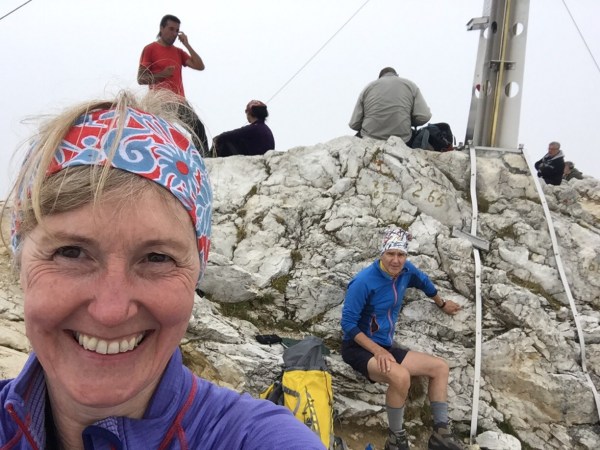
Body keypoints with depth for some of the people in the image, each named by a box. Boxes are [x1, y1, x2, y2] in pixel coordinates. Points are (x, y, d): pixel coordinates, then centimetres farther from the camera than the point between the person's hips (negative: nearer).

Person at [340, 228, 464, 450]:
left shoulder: (406, 270, -2)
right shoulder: (364, 281, -22)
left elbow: (423, 282, 22)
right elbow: (348, 323, -19)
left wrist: (442, 304, 38)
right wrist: (377, 351, -25)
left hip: (386, 346, 8)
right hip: (359, 348, -8)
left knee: (440, 367, 4)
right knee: (400, 376, -34)